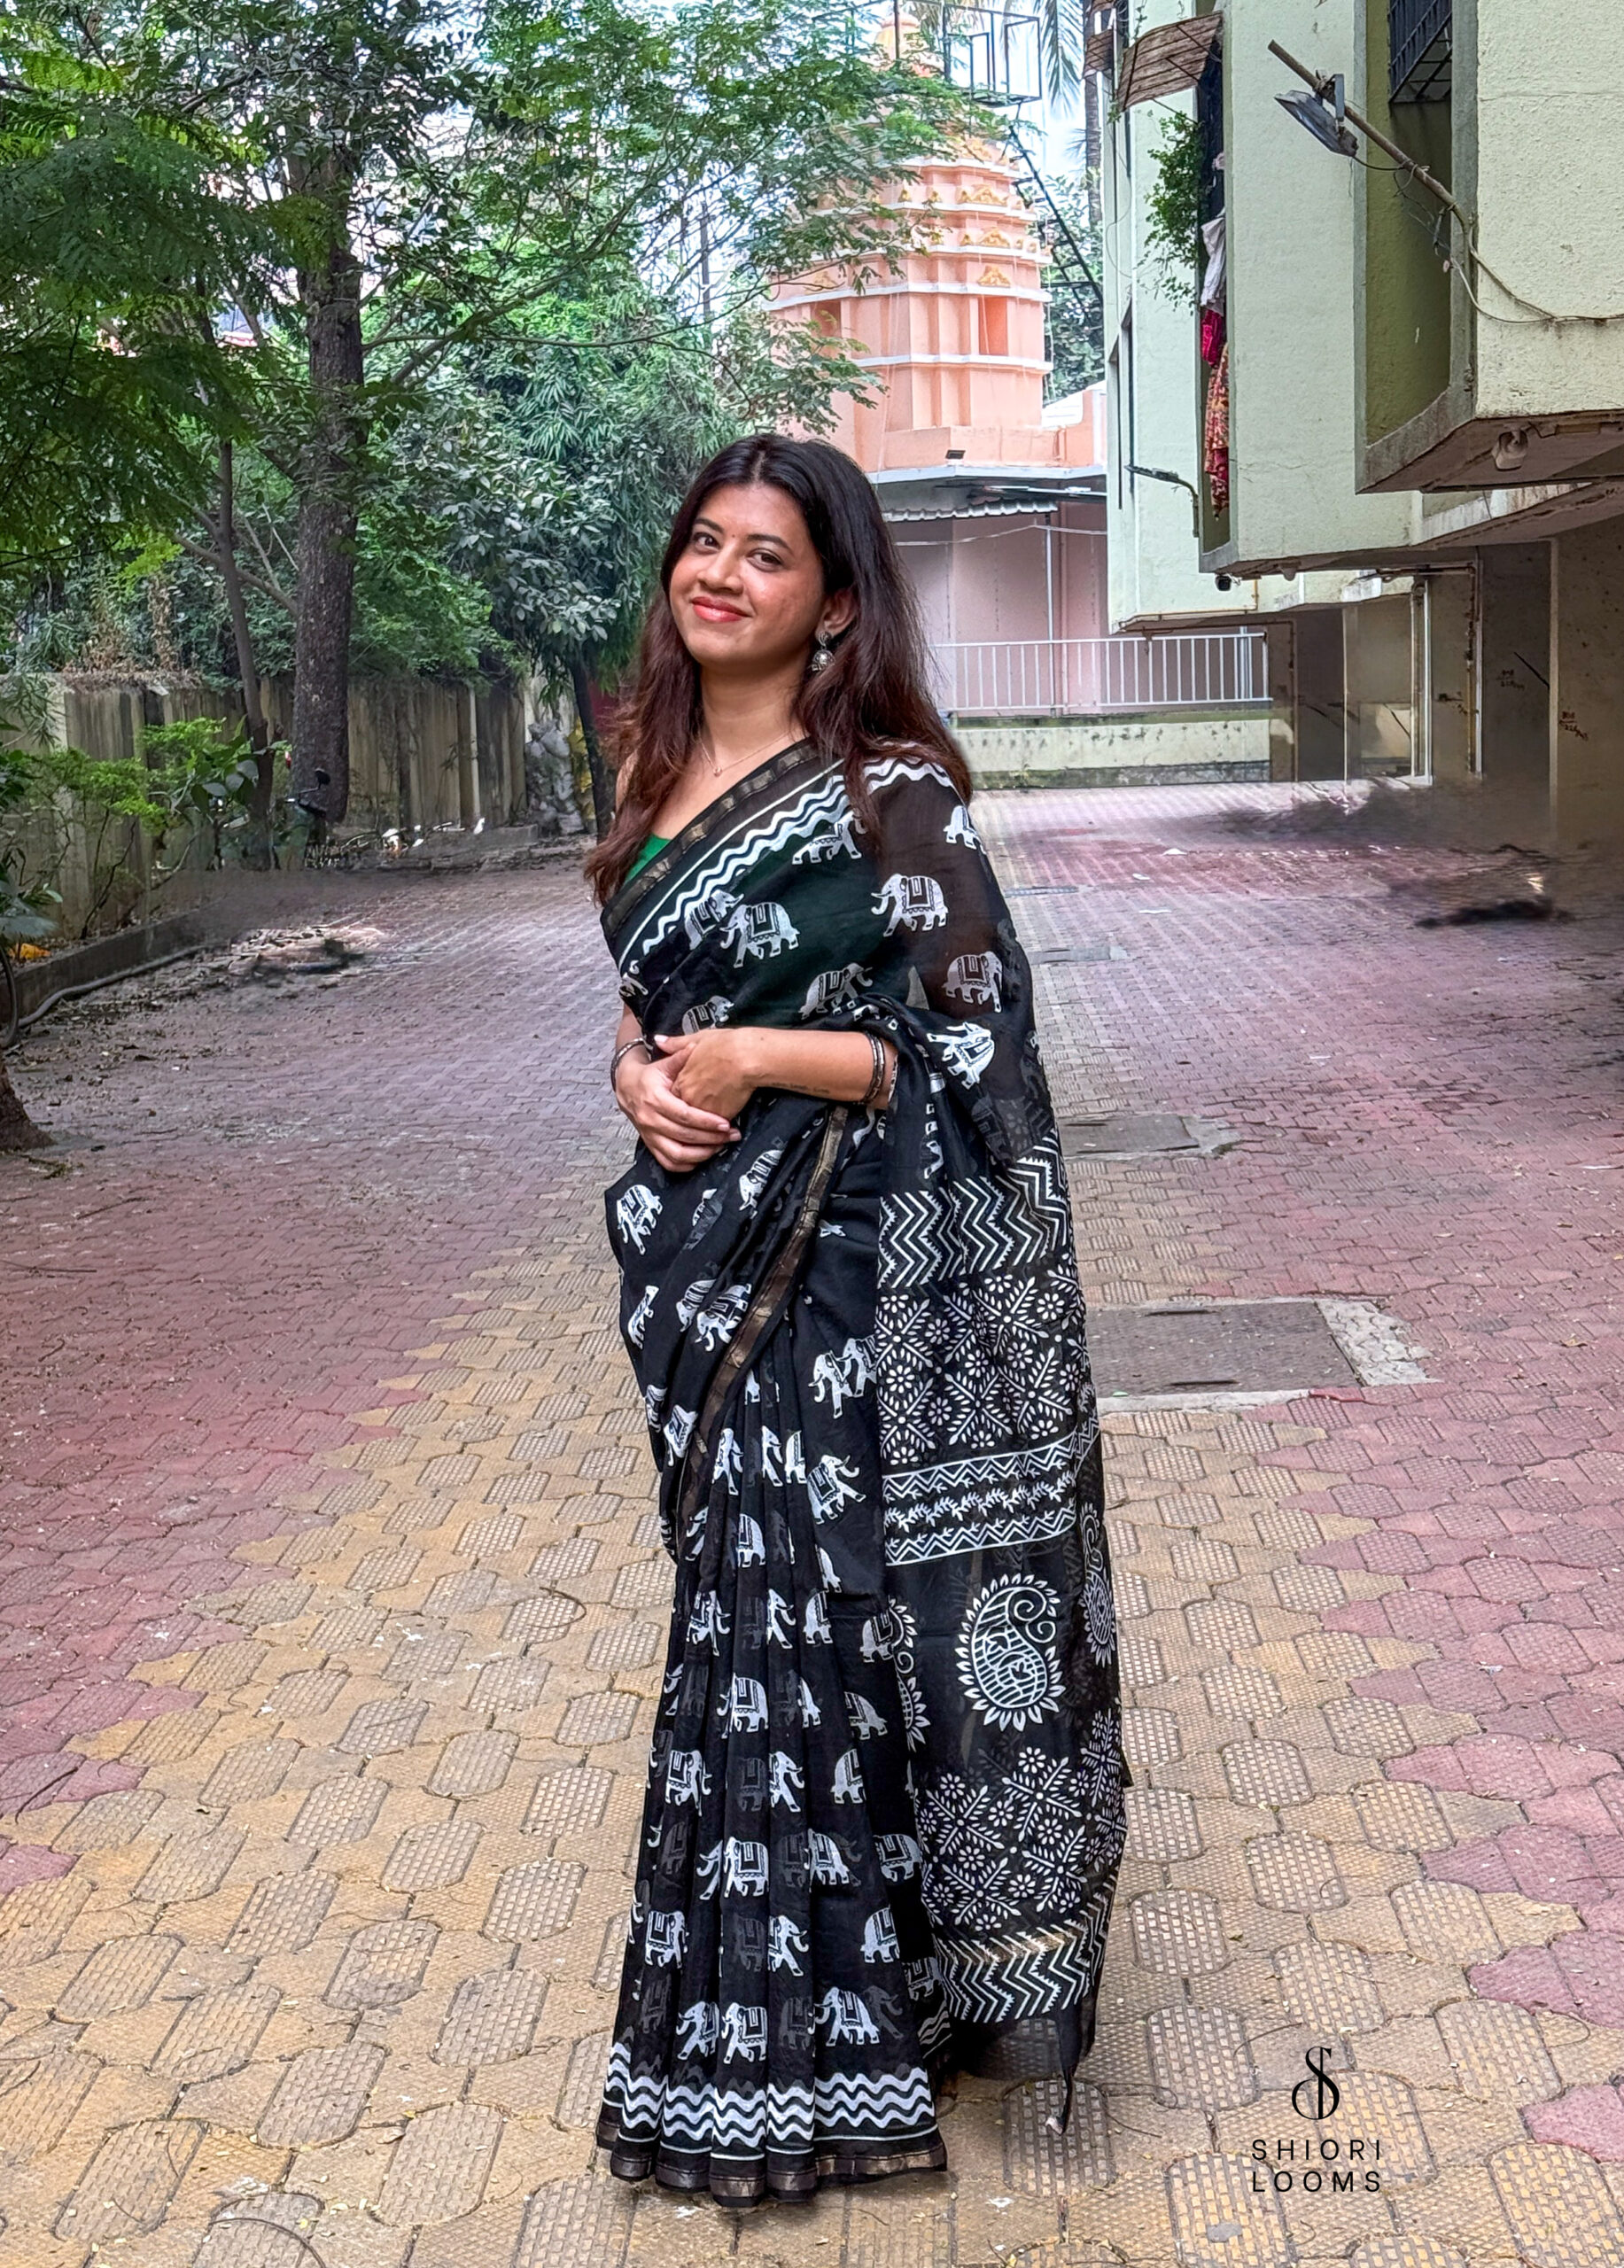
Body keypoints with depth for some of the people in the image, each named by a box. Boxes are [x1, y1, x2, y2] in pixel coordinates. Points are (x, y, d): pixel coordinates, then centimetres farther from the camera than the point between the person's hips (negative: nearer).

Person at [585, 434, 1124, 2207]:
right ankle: (780, 2008, 32)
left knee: (813, 1609, 0)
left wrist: (754, 1058, -16)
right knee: (747, 1584, 15)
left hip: (856, 1261, -7)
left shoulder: (888, 791, -12)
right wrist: (640, 1069, -2)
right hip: (706, 1257, 7)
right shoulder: (662, 778, 10)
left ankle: (794, 2036, 16)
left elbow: (979, 1042, -13)